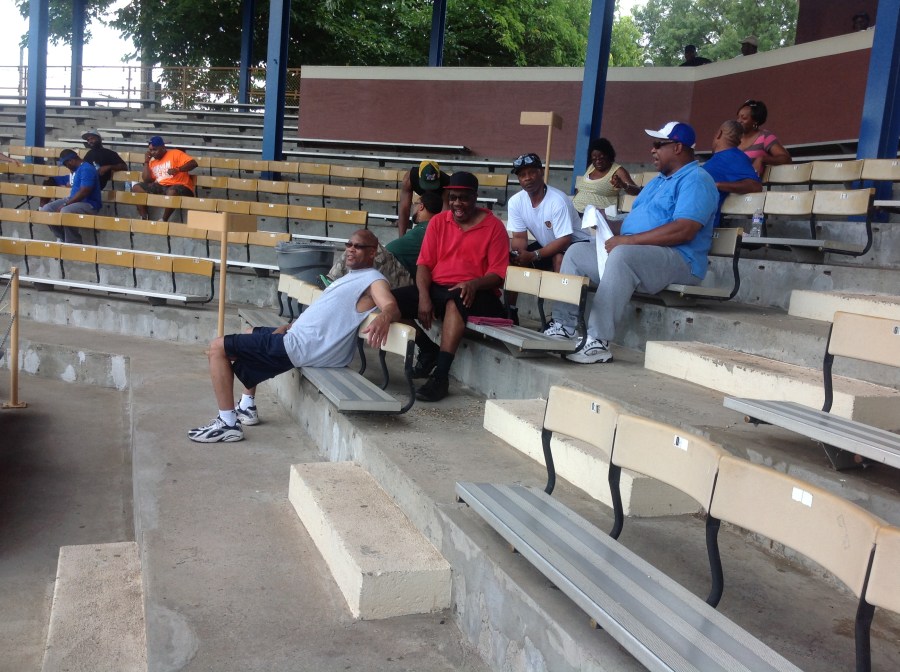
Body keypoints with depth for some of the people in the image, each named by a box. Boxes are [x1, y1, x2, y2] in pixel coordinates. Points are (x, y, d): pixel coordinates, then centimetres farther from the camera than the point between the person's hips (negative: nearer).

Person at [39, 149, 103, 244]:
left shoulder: (87, 169, -18)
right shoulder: (77, 169, 14)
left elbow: (84, 192, -25)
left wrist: (65, 204, -22)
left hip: (89, 204, -10)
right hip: (74, 200, 10)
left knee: (65, 211, -37)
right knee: (47, 209, -1)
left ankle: (74, 244, -24)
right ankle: (62, 237, 8)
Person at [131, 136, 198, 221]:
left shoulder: (175, 154, 2)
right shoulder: (152, 162, 19)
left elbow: (193, 163, -11)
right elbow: (146, 180, 11)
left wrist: (177, 169, -24)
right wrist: (146, 162, 10)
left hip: (178, 187, -6)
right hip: (160, 187, 6)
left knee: (172, 192, -41)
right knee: (136, 187, -8)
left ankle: (163, 220, -24)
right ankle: (144, 218, -15)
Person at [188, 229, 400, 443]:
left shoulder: (373, 280, -11)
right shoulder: (352, 276, 19)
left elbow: (392, 307, -31)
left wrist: (383, 318, -55)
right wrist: (288, 326, 12)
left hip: (298, 346, -11)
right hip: (297, 335, 11)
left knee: (218, 348, -8)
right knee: (252, 335, 36)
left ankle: (228, 423, -9)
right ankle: (247, 407, 32)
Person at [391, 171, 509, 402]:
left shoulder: (494, 226, 0)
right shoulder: (438, 221, 11)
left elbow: (498, 274, -4)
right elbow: (424, 264, 4)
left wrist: (474, 284, -26)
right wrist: (424, 296, -14)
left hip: (474, 294, -4)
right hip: (436, 288, 5)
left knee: (455, 301, -40)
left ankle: (441, 375, -39)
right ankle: (428, 351, 3)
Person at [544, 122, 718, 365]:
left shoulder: (696, 180, -7)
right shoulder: (658, 181, 25)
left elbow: (684, 231, -22)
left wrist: (628, 240, -23)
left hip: (677, 261, -10)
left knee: (622, 255, -38)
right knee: (576, 252, 4)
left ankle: (598, 341, -40)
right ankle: (564, 324, -2)